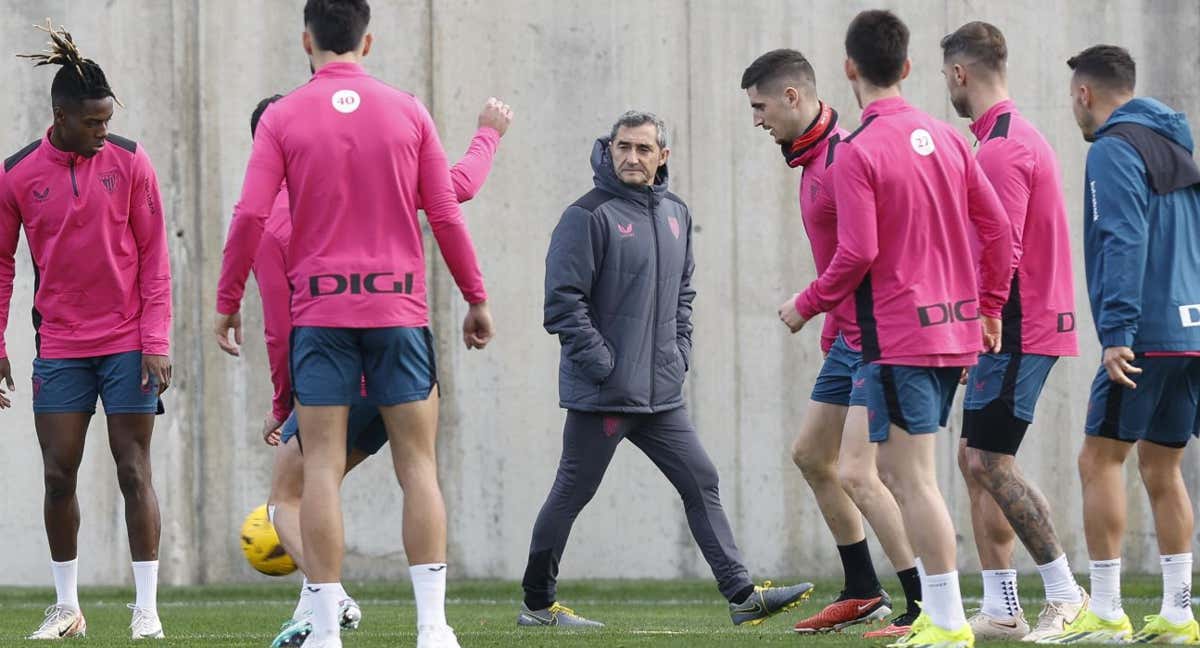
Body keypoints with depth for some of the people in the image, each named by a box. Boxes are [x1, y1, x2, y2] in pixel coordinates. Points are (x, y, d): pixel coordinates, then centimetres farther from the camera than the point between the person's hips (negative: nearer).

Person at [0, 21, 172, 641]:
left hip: (127, 344, -1)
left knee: (134, 473, -2)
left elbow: (154, 258, 0)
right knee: (59, 476, 2)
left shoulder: (129, 163, -3)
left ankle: (147, 608, 3)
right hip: (60, 347, 1)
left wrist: (156, 343, -6)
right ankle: (67, 607, 14)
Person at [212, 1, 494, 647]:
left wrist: (227, 302, 5)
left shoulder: (283, 118, 0)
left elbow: (249, 217, -5)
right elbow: (445, 214, 4)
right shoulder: (407, 112, 4)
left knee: (322, 466, 1)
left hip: (319, 309, -1)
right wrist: (476, 299, 13)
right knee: (418, 463, 3)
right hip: (398, 305, 1)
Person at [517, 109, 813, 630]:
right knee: (572, 494, 1)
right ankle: (537, 604, 12)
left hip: (662, 392, 7)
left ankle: (742, 595, 5)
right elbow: (564, 299, -15)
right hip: (600, 392, -7)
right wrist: (601, 365, -17)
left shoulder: (676, 215, 12)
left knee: (701, 482, 4)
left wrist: (680, 350, 11)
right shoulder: (589, 216, -11)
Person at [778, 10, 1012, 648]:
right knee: (898, 470, 16)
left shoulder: (857, 152, -13)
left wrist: (804, 306, -2)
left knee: (913, 479, -5)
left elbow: (857, 255, -17)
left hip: (897, 335, -8)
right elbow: (998, 229, 10)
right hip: (954, 328, 8)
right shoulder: (944, 137, 9)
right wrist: (989, 310, 20)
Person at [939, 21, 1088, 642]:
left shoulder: (1000, 149, -16)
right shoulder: (1021, 137, 17)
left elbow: (1000, 258, -22)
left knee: (989, 462, -9)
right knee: (975, 459, 10)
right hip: (1019, 326, 10)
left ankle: (1064, 592, -6)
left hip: (1016, 328, -10)